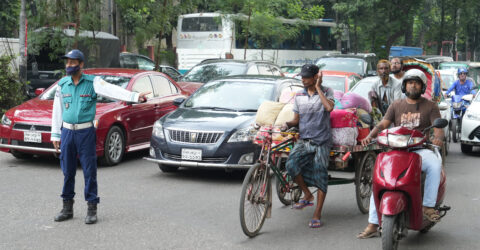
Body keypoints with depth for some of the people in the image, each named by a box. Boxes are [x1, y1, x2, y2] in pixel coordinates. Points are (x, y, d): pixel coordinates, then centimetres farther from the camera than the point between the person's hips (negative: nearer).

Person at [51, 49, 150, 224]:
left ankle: (92, 209, 6)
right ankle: (67, 208, 20)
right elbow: (57, 111, 12)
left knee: (89, 170, -2)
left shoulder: (92, 83, -4)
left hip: (86, 132, -3)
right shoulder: (62, 84, 7)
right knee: (67, 171, 9)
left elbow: (114, 91, -17)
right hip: (67, 132, 3)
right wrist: (55, 135, 11)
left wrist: (136, 97, -32)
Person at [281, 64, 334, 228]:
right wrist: (287, 124, -7)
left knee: (320, 175, -6)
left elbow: (329, 107, -20)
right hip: (304, 140, 3)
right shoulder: (299, 96, 11)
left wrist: (318, 88, -13)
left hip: (321, 140, -3)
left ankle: (317, 215, 2)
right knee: (291, 164, -22)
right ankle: (307, 195, 1)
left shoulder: (326, 92, 1)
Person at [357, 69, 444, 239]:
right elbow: (383, 124, 8)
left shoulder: (430, 106, 10)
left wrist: (438, 138, -28)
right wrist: (370, 135, -13)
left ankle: (428, 206, -23)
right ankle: (373, 225, -17)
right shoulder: (396, 105, 17)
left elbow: (438, 128, -3)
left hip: (420, 150, -2)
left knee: (435, 164, -36)